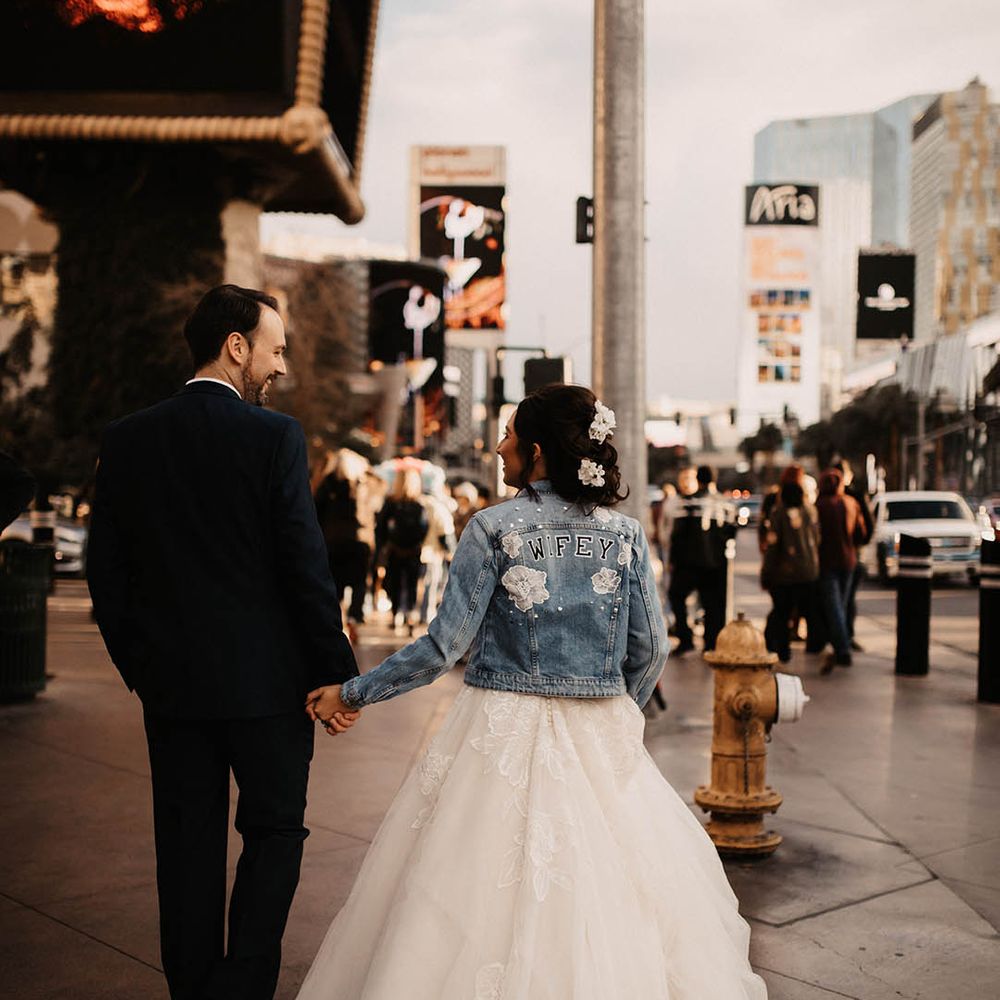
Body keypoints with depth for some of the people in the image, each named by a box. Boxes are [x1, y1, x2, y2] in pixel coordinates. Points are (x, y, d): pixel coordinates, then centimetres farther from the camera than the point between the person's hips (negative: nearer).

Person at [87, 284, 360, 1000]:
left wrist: (136, 664, 16)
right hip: (267, 679, -4)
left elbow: (107, 571, 5)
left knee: (189, 842, 13)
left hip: (170, 682, 4)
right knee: (274, 831, 11)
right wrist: (338, 673, -5)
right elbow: (306, 568, -13)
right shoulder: (275, 437, -11)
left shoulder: (127, 440, 2)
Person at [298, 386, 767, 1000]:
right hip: (603, 741, 4)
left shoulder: (494, 528, -9)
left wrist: (352, 694, -1)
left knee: (489, 896, 7)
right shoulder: (625, 533, 1)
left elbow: (446, 644, -10)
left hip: (506, 734, -3)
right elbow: (650, 649, 2)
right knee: (599, 887, 14)